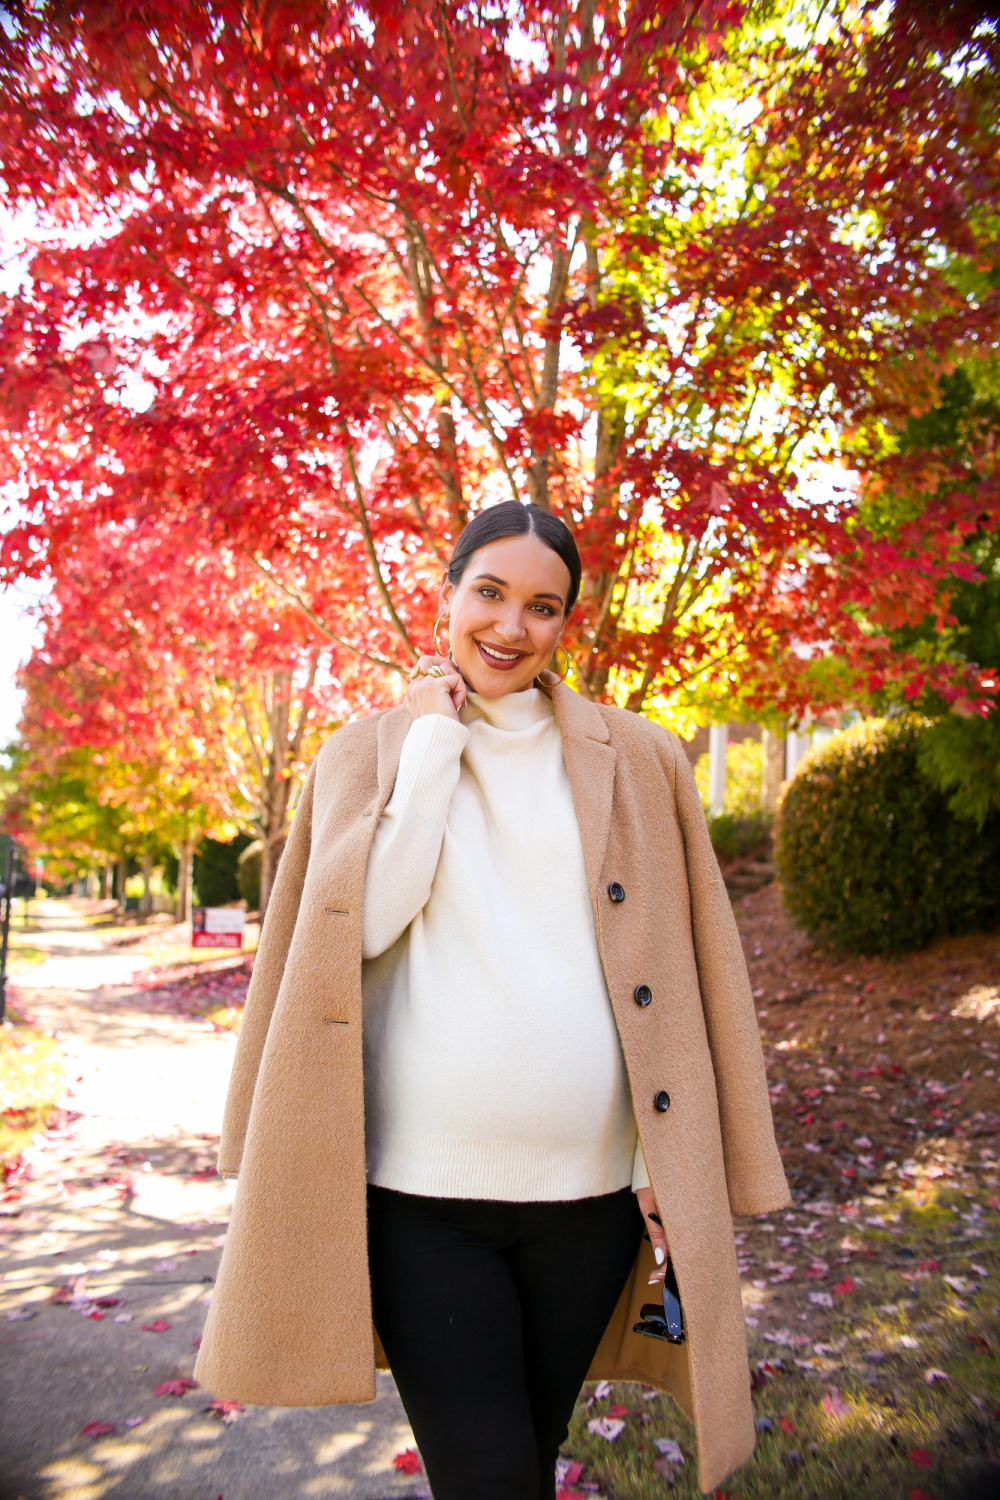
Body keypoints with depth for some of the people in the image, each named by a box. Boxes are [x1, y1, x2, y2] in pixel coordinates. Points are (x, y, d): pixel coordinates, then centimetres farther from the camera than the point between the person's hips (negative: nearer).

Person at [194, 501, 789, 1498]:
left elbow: (684, 973, 4)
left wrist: (676, 1175, 2)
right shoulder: (367, 753, 3)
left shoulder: (635, 761, 3)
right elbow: (367, 921, -12)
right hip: (416, 1190, -2)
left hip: (589, 1189, 2)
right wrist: (433, 744, -10)